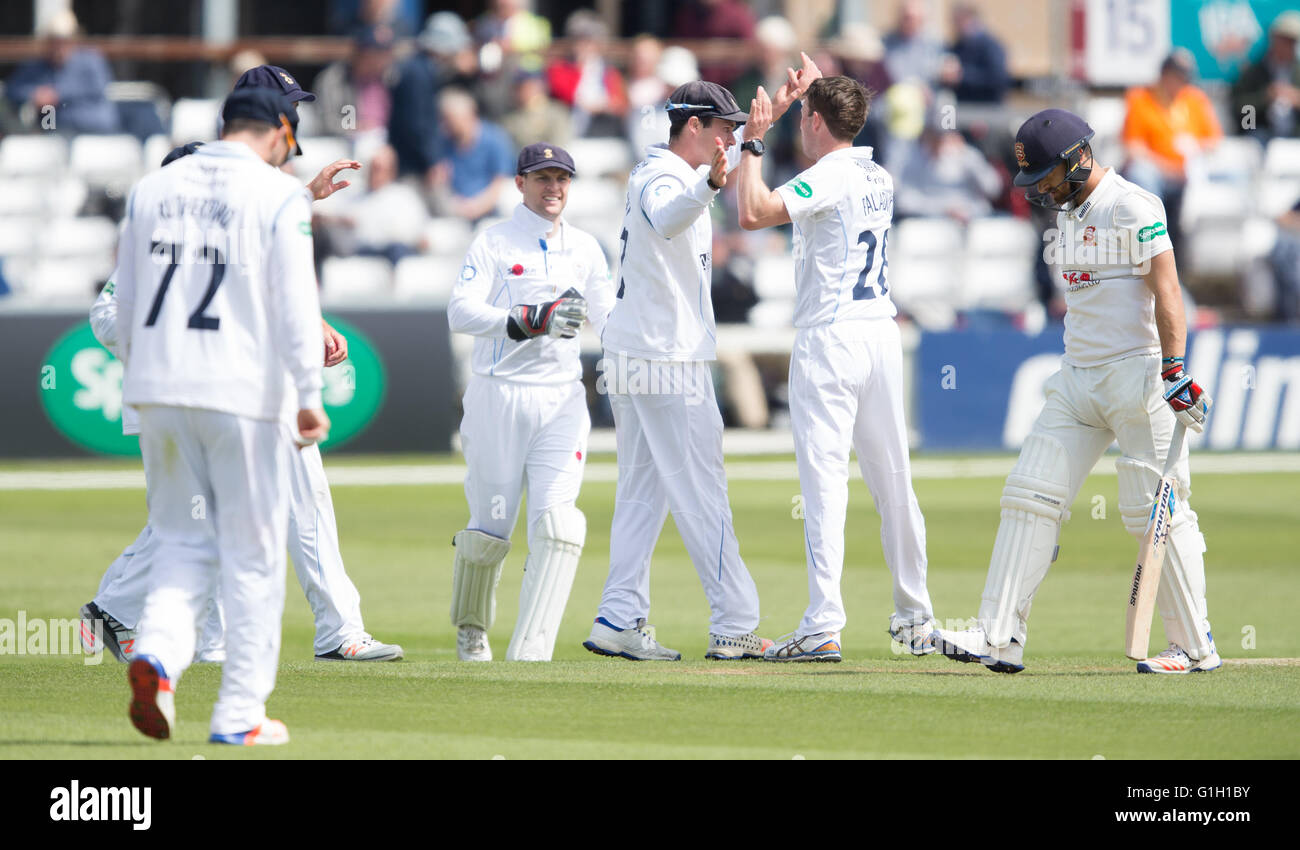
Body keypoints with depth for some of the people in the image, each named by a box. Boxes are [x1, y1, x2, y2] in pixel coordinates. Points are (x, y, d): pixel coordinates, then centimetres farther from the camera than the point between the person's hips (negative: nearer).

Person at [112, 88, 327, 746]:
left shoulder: (152, 189, 10)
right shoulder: (279, 196, -5)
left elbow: (125, 302, 13)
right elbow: (294, 302, -12)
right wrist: (309, 396, -12)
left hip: (159, 390, 4)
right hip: (244, 393, -4)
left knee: (185, 541, 14)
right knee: (252, 554, 5)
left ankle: (157, 652, -14)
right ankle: (239, 715, 6)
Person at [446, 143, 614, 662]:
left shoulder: (585, 249, 14)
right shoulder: (493, 244, 0)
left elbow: (609, 317, 20)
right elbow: (461, 312, -13)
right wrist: (529, 320, -26)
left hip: (562, 400, 3)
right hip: (499, 398, -3)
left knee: (557, 521, -15)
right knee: (491, 527, 2)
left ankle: (530, 653, -20)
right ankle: (470, 628, 30)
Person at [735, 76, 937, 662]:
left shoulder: (827, 178, -12)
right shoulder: (879, 178, 14)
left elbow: (753, 213, -25)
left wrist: (753, 145, -12)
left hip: (830, 337, -8)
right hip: (883, 333, 8)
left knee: (824, 481, -10)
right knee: (893, 479, 13)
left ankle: (823, 627, -17)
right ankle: (915, 618, 20)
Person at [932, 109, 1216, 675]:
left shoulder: (1134, 209, -12)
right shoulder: (1068, 211, 14)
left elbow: (1166, 291, -18)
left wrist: (1173, 369, -25)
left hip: (1137, 374, -9)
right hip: (1079, 378, 9)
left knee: (1155, 511, -6)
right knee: (1030, 495, 0)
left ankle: (1195, 647, 3)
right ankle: (1000, 638, -2)